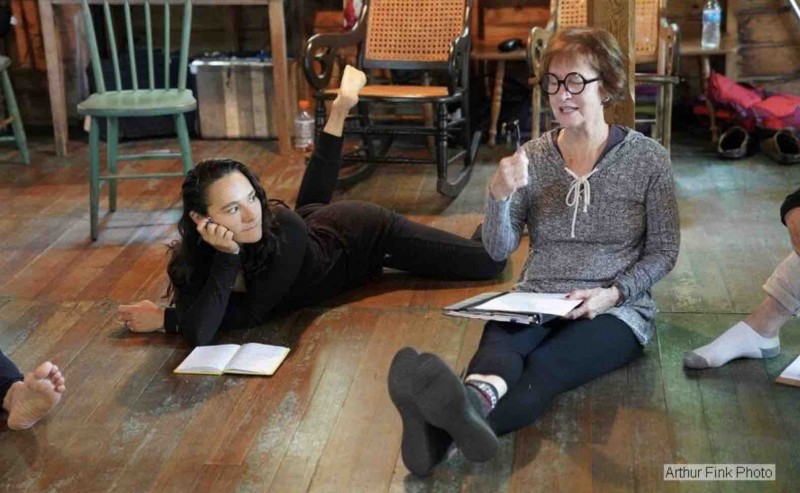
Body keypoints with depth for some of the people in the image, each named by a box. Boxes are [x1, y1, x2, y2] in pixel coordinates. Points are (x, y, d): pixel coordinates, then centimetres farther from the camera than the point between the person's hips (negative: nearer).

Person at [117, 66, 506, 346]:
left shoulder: (284, 229, -44)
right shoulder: (189, 260, -32)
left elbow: (251, 314, -40)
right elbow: (199, 333, -44)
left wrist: (164, 319, -39)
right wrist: (227, 256, -51)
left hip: (362, 234, -4)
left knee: (491, 263, 1)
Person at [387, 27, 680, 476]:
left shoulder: (648, 158, 0)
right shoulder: (533, 157, 6)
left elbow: (663, 252, 2)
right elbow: (499, 250, 1)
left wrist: (614, 294, -15)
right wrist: (500, 196, -18)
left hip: (614, 310, -2)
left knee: (542, 367, -36)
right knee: (499, 347, -35)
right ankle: (465, 406, -69)